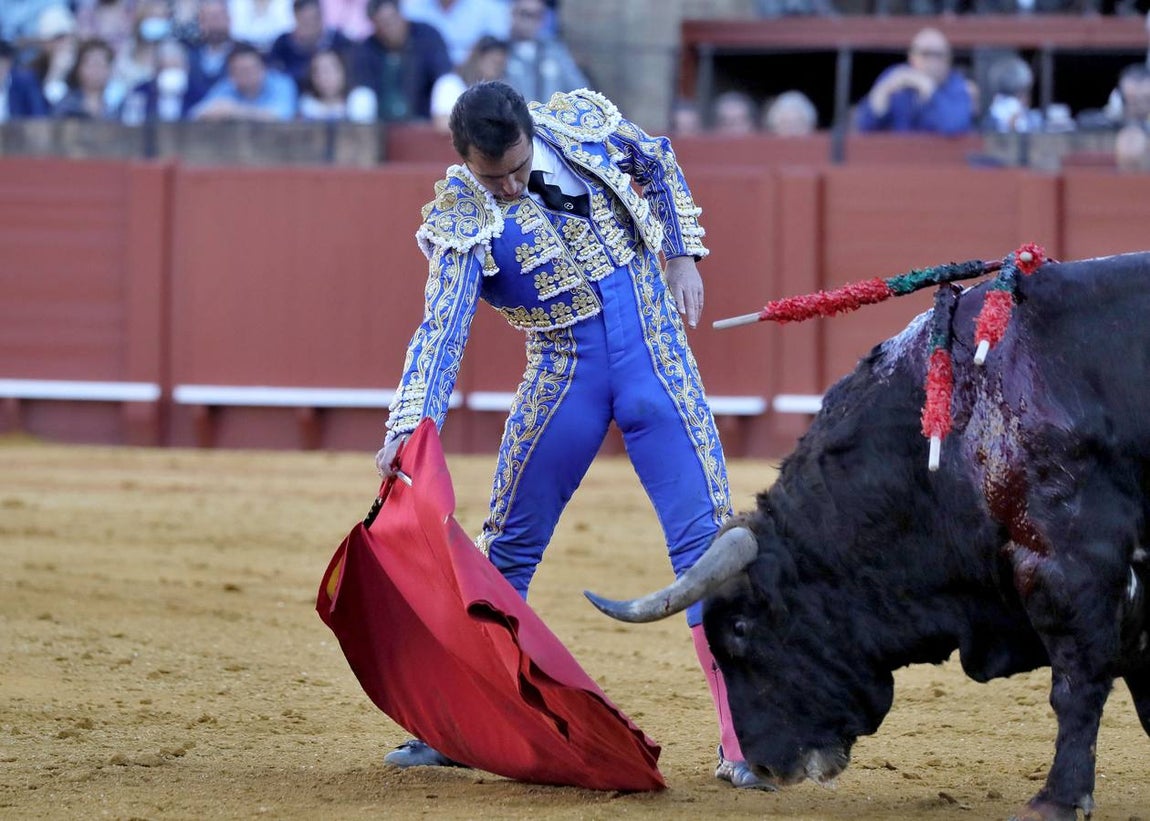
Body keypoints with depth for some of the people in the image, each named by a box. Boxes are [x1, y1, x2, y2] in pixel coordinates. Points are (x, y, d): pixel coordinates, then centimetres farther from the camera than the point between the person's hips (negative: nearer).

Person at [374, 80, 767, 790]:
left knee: (707, 539, -6)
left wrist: (683, 255, 6)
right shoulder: (463, 219, -13)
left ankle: (741, 739, -5)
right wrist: (409, 427, -37)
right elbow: (441, 331, -23)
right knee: (507, 551, 5)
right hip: (563, 377, -1)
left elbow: (658, 165, 14)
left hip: (655, 350, 1)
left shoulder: (581, 120, -6)